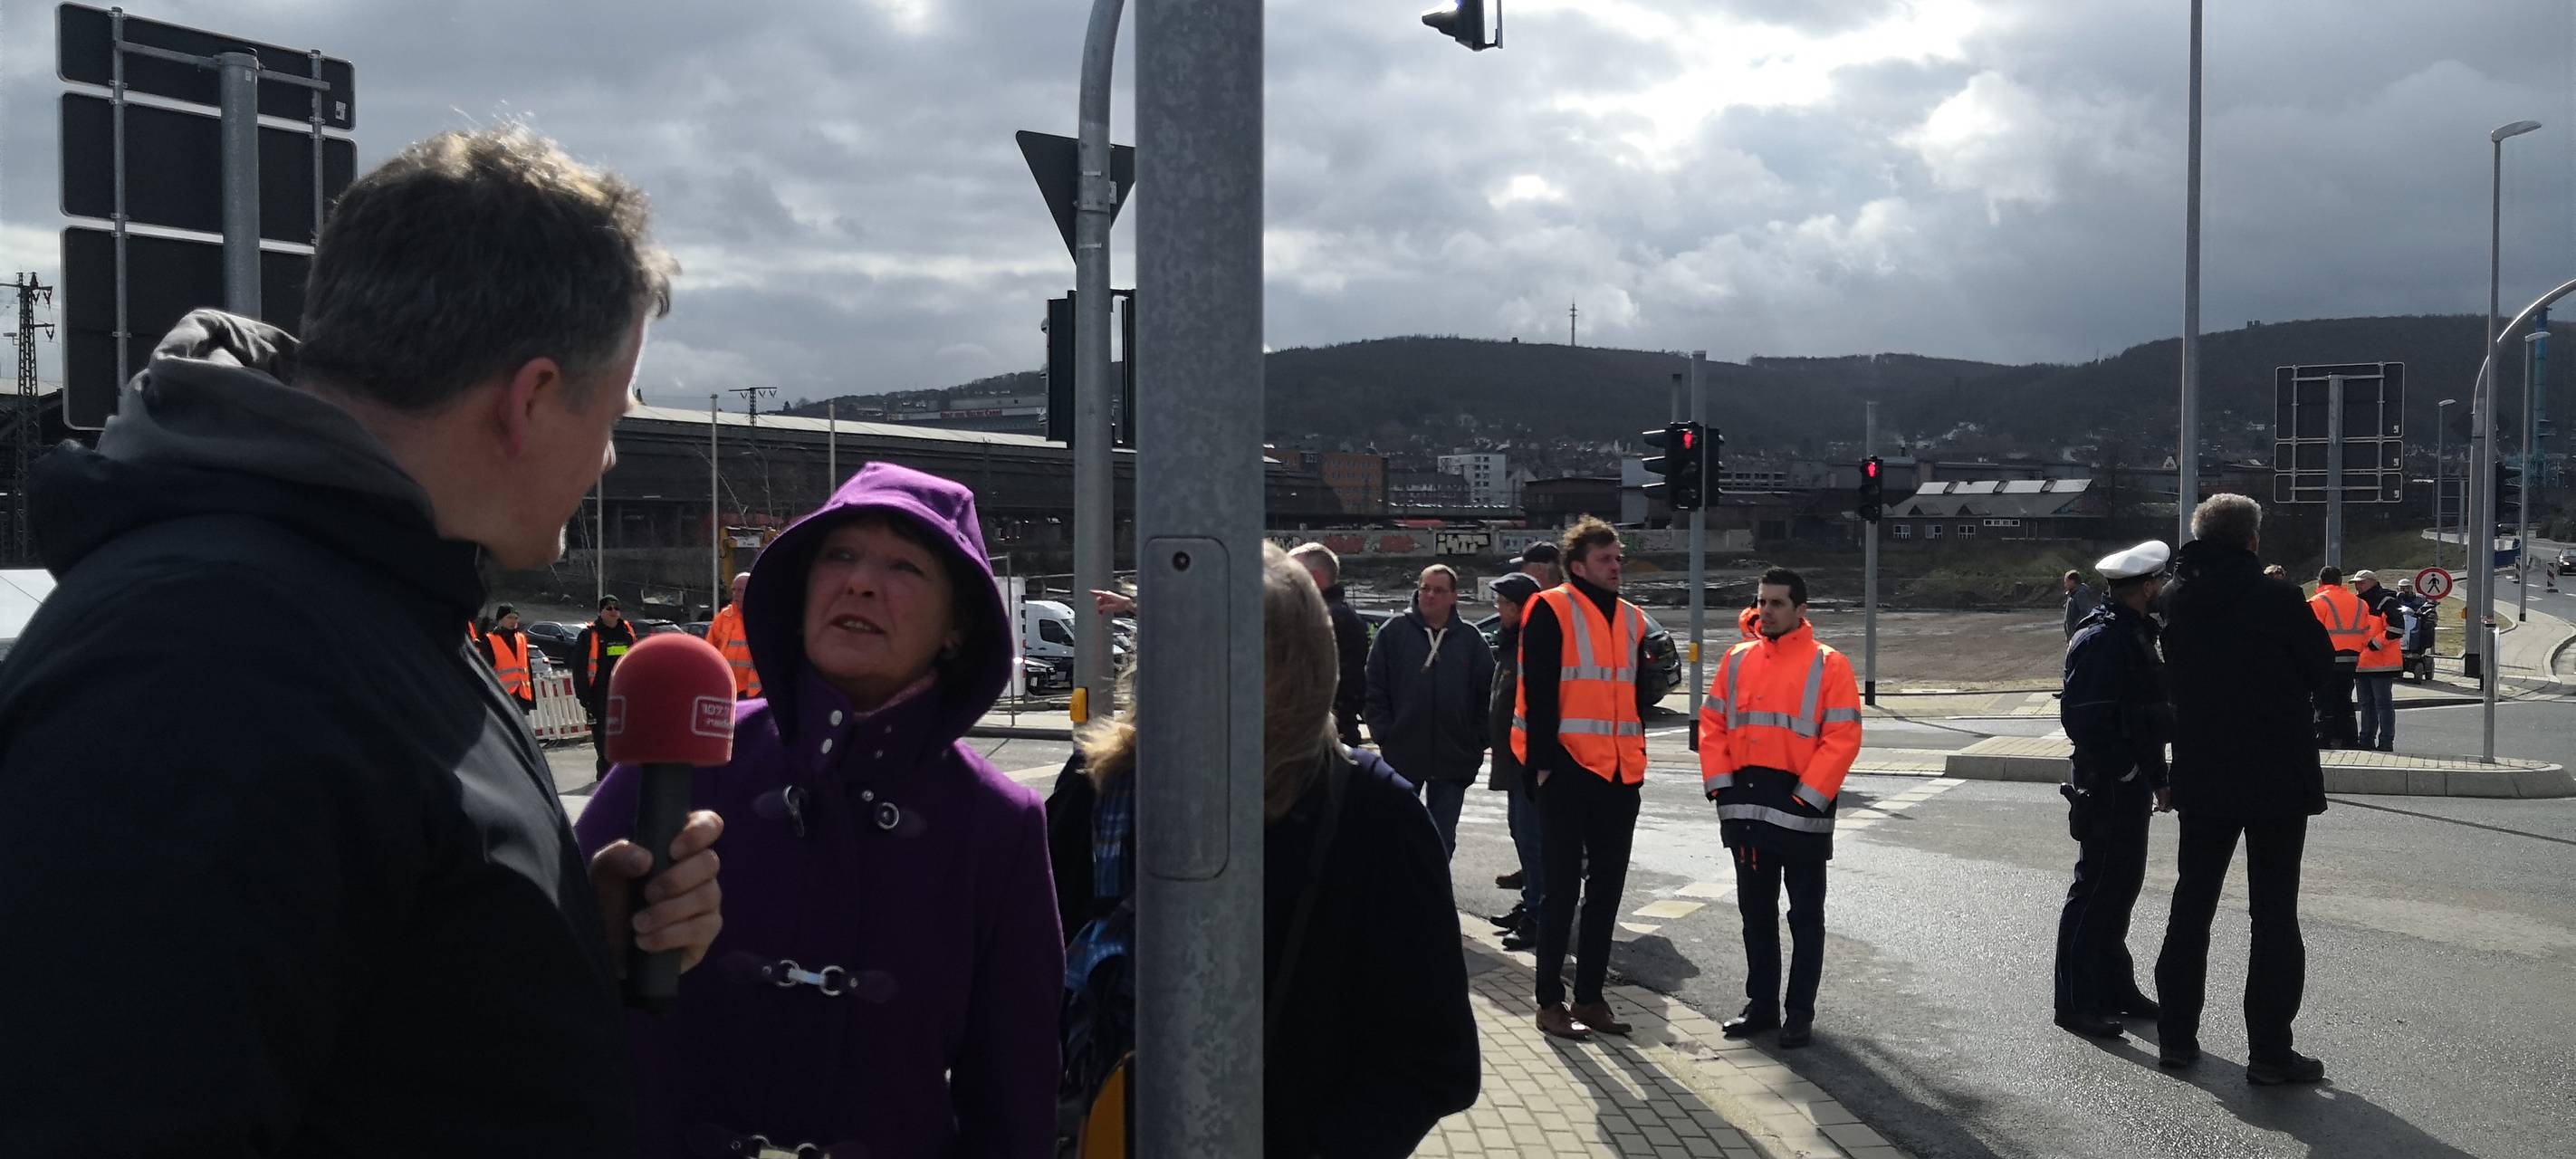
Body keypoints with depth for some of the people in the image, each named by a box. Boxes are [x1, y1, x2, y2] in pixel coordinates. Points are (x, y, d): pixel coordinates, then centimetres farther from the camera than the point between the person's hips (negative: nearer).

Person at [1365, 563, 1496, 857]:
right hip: (1402, 755, -1)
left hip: (1453, 758, 1)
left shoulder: (1470, 639, 5)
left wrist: (1477, 742, -1)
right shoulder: (1394, 632, 1)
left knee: (1443, 838, 7)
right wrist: (1383, 734, -6)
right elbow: (1374, 688, 1)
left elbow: (1487, 693, 6)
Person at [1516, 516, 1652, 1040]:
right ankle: (1550, 1001, 6)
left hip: (1620, 775, 7)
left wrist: (1636, 758, 17)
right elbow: (1538, 693, -11)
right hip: (1569, 770, -7)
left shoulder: (1631, 620, 16)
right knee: (1563, 886, -2)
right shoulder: (1551, 611, -6)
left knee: (1607, 887, 10)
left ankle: (1590, 996, 19)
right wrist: (1544, 760, -15)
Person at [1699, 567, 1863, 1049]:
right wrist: (1720, 785, 0)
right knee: (1756, 913, 13)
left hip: (1800, 808, -5)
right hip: (1746, 807, 5)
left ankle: (1800, 1014, 14)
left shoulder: (1828, 665, -5)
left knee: (1805, 917, 6)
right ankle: (1761, 1006, 23)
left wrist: (1809, 796, -15)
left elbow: (1843, 738, -10)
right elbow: (1712, 724, 10)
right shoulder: (1737, 660, 9)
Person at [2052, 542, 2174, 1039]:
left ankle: (2115, 989, 28)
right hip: (2107, 783, -10)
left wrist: (2157, 777, 21)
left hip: (2129, 780, 10)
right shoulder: (2101, 639, -18)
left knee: (2120, 884, 17)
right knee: (2097, 888, -5)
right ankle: (2077, 1002, 2)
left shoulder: (2135, 633, 14)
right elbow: (2085, 718, -24)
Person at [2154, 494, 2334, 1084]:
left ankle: (2176, 1034, 19)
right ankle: (2270, 1051, 5)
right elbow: (2322, 670, -3)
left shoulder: (2178, 600, -3)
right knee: (2274, 914, 3)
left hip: (2201, 779, 4)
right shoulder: (2277, 599, -16)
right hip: (2277, 778, -4)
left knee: (2192, 902, 14)